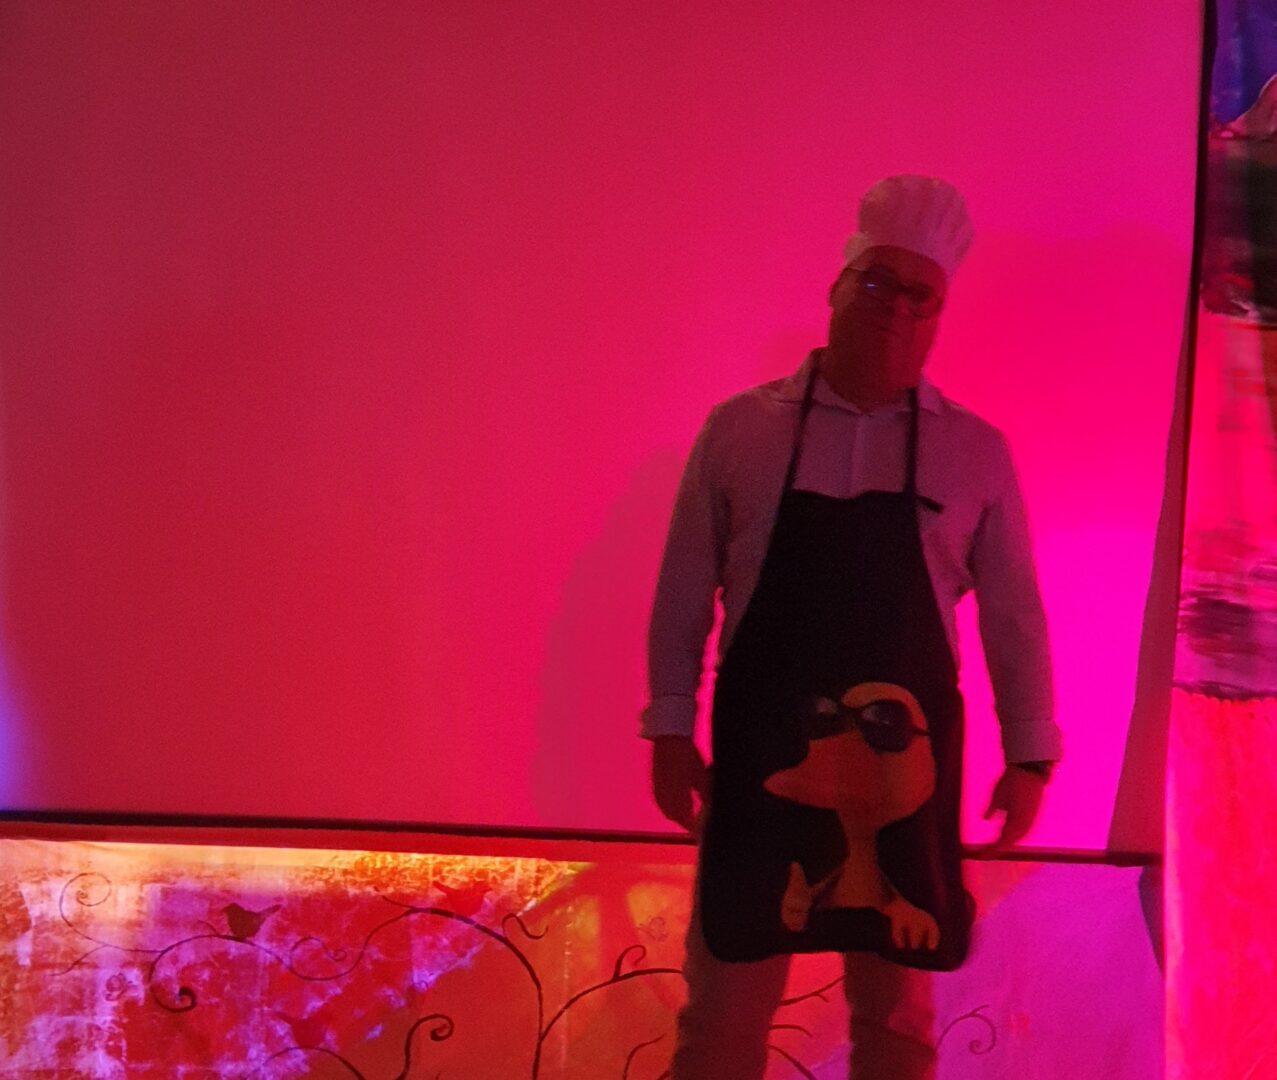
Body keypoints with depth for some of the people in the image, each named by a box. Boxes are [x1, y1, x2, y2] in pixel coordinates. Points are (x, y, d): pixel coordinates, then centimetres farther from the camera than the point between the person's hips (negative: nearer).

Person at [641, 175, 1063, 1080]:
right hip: (760, 750, -1)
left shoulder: (976, 451, 1)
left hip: (902, 757, 1)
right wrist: (670, 732, 2)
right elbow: (685, 590, 3)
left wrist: (1030, 755, 5)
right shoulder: (740, 427, -1)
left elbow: (1013, 615, 6)